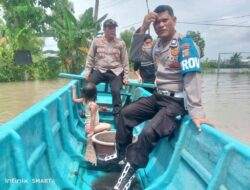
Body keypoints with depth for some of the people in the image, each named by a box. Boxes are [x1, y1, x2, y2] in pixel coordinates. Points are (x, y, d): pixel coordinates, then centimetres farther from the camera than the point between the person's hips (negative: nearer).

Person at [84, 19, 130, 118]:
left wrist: (126, 76, 0)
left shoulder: (121, 43, 4)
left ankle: (117, 113, 0)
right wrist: (87, 71, -1)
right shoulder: (96, 41, 5)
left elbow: (125, 61, 6)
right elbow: (90, 57, 7)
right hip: (100, 70, 1)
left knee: (115, 91, -23)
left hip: (116, 72, -1)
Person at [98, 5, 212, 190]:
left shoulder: (184, 43, -15)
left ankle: (130, 169, -1)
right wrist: (142, 29, -6)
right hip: (158, 96, 8)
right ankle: (120, 154, 22)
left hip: (177, 101, -8)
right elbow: (135, 55, 7)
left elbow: (192, 77, -23)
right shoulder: (158, 44, 8)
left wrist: (196, 111, -29)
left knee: (149, 132, -26)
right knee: (125, 114, 7)